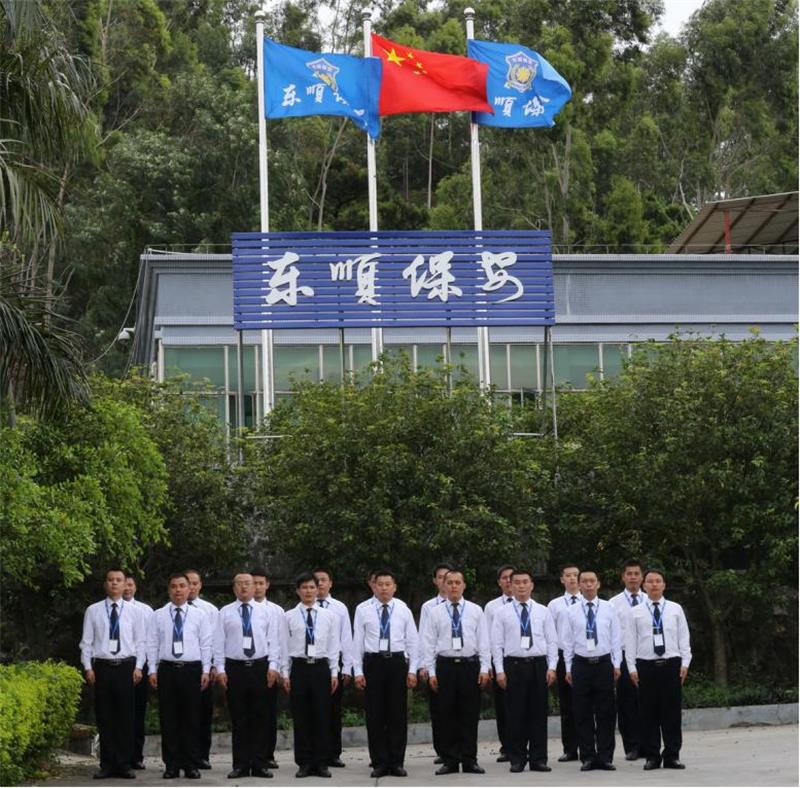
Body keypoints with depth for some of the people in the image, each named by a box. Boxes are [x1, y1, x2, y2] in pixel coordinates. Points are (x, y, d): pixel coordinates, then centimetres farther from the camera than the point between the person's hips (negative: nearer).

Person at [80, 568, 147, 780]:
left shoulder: (133, 612, 6)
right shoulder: (93, 611, 5)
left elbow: (140, 642, 6)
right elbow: (86, 641, 5)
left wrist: (138, 667, -3)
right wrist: (88, 667, -3)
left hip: (126, 667, 0)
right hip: (102, 667, 0)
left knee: (126, 717, 2)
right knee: (104, 717, 2)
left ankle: (125, 764, 8)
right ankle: (107, 764, 9)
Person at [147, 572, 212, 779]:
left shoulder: (199, 615, 6)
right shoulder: (158, 616, 7)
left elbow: (206, 644, 5)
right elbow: (152, 644, 6)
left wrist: (206, 670, -2)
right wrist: (152, 670, -1)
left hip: (192, 669, 0)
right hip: (167, 669, 0)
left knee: (191, 719, 2)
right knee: (168, 719, 2)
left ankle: (191, 765, 8)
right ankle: (171, 765, 8)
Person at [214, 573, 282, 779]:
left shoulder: (266, 612, 7)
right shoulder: (225, 613, 5)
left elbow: (273, 641, 5)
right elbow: (219, 642, 3)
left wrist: (273, 666, -5)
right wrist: (220, 669, -4)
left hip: (260, 667, 1)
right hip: (234, 668, 0)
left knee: (259, 718, 3)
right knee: (238, 719, 2)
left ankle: (259, 764, 8)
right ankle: (240, 765, 7)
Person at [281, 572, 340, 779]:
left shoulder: (329, 616, 6)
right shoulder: (289, 616, 3)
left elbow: (334, 645, 6)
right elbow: (285, 646, 3)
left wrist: (334, 673, 2)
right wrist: (286, 674, -1)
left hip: (321, 667, 1)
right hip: (299, 667, -1)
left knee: (322, 717, 2)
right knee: (300, 717, 3)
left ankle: (321, 763, 9)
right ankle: (304, 763, 10)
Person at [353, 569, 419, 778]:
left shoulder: (403, 609, 4)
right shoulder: (363, 609, 2)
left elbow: (412, 640, 5)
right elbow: (357, 641, 2)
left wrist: (412, 670, 0)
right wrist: (358, 671, -3)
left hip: (397, 662, 1)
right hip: (373, 662, 0)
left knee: (398, 714, 3)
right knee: (375, 715, 2)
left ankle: (396, 762, 11)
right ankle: (379, 763, 10)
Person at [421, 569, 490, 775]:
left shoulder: (476, 611, 7)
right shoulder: (435, 612, 5)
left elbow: (483, 641, 5)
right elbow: (428, 643, 4)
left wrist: (484, 669, -3)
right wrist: (431, 672, -2)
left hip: (470, 665, 0)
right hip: (445, 666, 0)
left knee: (470, 715, 2)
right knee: (447, 715, 2)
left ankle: (470, 761, 8)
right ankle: (449, 761, 9)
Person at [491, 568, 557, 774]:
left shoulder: (543, 611, 7)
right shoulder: (502, 613, 4)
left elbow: (552, 641, 6)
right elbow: (497, 643, 2)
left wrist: (552, 667, -3)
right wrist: (500, 670, -6)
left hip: (538, 665, 1)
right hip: (514, 666, -1)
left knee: (538, 713, 3)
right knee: (515, 714, 1)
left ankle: (538, 758, 9)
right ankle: (516, 759, 9)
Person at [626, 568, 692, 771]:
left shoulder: (675, 609, 8)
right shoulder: (635, 612, 6)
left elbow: (684, 638, 7)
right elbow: (630, 641, 5)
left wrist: (685, 663, -1)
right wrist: (632, 667, -2)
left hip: (671, 664, 0)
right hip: (645, 665, 0)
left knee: (671, 712, 1)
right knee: (648, 713, 2)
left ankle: (672, 755, 8)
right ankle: (651, 756, 9)